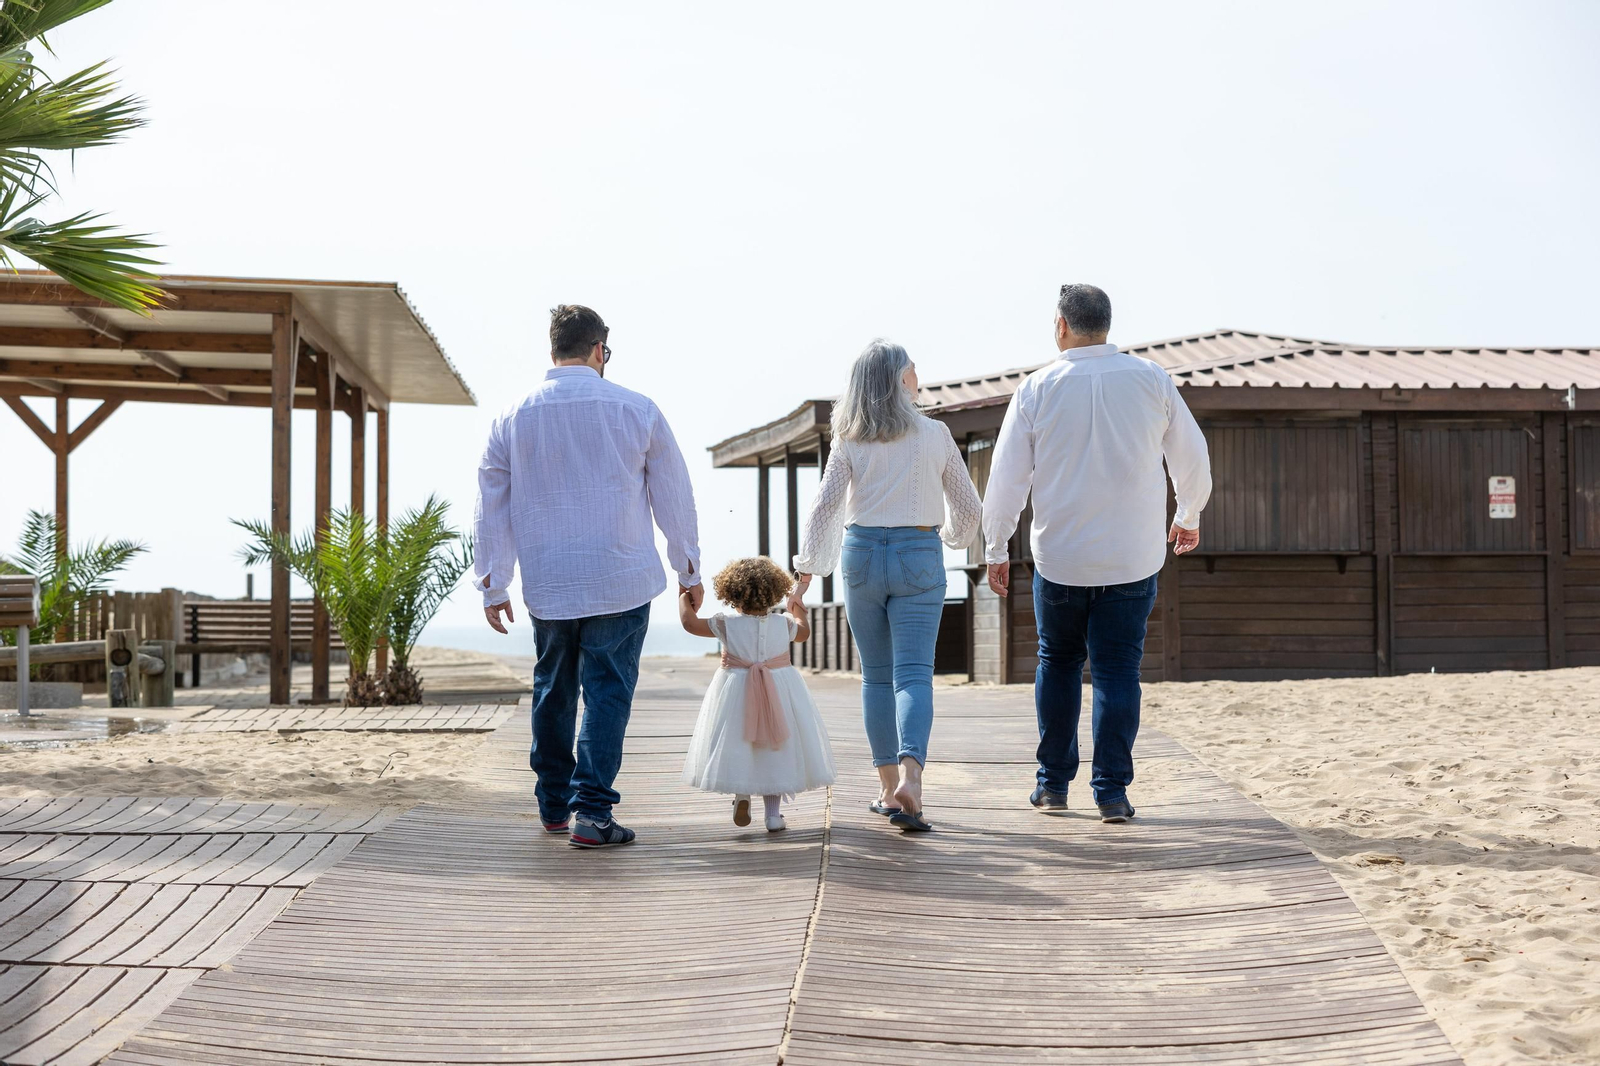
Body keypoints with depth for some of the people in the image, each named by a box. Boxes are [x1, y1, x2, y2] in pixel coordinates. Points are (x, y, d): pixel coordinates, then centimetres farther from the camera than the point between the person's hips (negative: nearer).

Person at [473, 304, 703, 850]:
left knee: (552, 689, 17)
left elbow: (491, 508, 6)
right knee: (607, 689, 1)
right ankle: (592, 812, -5)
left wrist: (493, 585, 13)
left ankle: (554, 804, 27)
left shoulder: (512, 419, 3)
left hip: (547, 585, 3)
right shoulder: (635, 410, -2)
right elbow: (674, 496, 3)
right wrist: (688, 569, 13)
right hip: (621, 579, -3)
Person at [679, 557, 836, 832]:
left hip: (737, 695, -1)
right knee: (775, 753, 8)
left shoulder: (726, 624, -8)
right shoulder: (783, 624, -2)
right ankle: (773, 813, 5)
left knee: (737, 746, 14)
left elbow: (690, 622, -1)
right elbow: (803, 633, 20)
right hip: (781, 694, 2)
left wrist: (684, 599, 18)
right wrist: (797, 612, 40)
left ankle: (741, 794, -7)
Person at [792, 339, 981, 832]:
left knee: (876, 675, 13)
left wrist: (806, 571, -3)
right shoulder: (935, 435, 1)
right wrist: (953, 537, 28)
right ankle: (909, 775, -27)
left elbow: (824, 506, -6)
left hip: (862, 555, 2)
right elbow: (968, 507, 7)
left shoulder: (849, 441, 1)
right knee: (913, 674, -7)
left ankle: (888, 786, 17)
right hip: (919, 558, -2)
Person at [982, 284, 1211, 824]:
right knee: (1117, 669, 4)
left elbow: (1007, 475, -2)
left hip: (1059, 557, 0)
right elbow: (1191, 455, 9)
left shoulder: (1038, 387, -4)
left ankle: (1053, 783, 19)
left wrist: (996, 548, 9)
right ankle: (1112, 792, 2)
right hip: (1132, 557, 0)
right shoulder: (1150, 379, 0)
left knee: (1058, 663, 16)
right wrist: (1189, 517, 26)